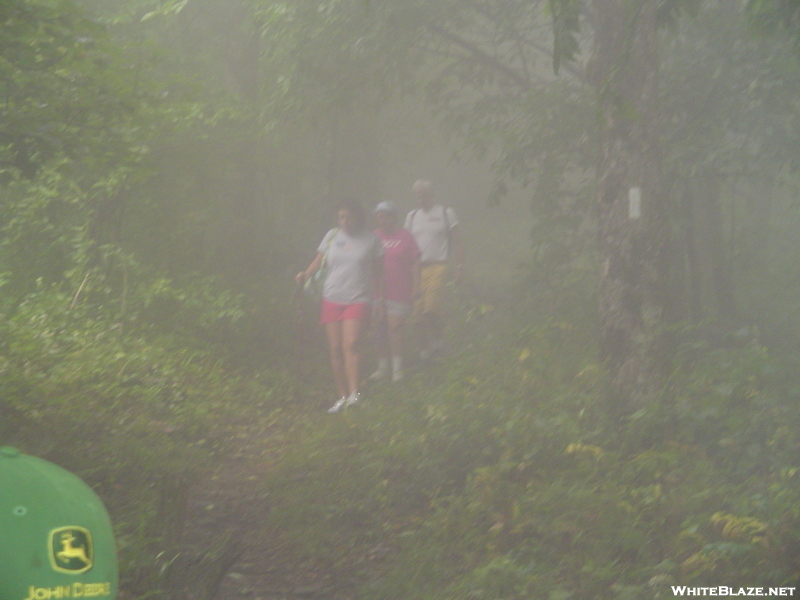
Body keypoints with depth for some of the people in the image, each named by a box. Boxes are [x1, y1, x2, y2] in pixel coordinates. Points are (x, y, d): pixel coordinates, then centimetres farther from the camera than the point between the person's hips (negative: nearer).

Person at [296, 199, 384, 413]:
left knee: (351, 343, -20)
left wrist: (381, 299, 10)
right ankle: (342, 396, 10)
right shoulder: (332, 236, 9)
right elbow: (319, 261, 8)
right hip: (332, 298, 3)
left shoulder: (370, 239, 4)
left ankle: (354, 393, -23)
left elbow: (377, 272, 10)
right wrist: (305, 274, -12)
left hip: (358, 299, -3)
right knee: (335, 349, 2)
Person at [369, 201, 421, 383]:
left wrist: (415, 288, -4)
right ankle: (383, 366, 16)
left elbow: (415, 264, 1)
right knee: (379, 330, 5)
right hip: (376, 292, 3)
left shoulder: (404, 237, 1)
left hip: (398, 292, -3)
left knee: (395, 327, -9)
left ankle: (397, 368, 0)